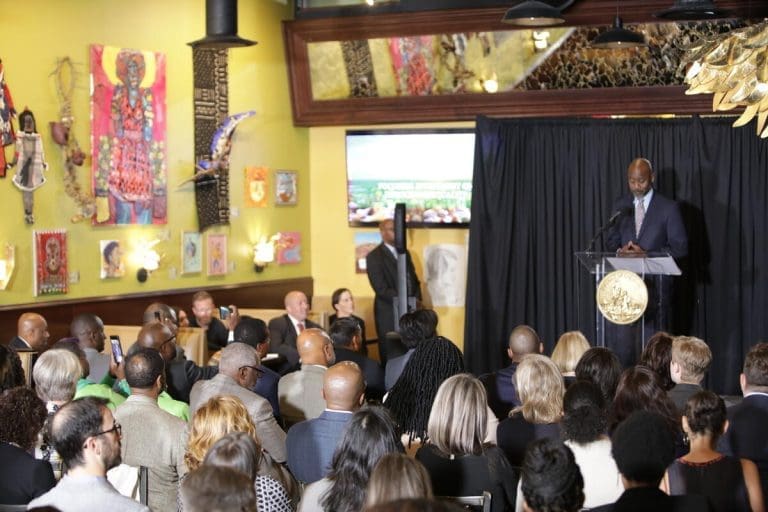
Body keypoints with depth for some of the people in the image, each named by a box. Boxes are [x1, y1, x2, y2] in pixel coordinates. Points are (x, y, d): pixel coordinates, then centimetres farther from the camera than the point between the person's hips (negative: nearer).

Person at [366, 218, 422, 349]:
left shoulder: (405, 253, 15)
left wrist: (416, 301, -2)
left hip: (410, 311, 5)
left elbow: (414, 280, 16)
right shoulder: (374, 256, -7)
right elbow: (381, 289, -14)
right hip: (389, 314, -5)